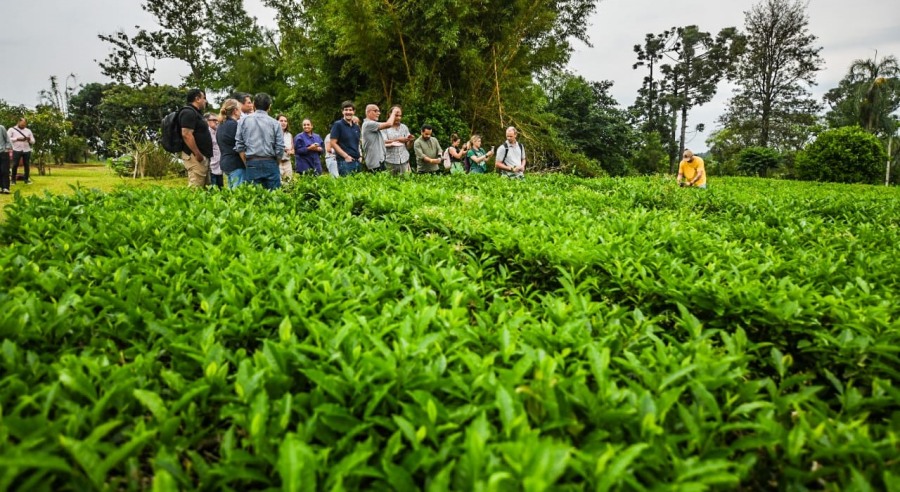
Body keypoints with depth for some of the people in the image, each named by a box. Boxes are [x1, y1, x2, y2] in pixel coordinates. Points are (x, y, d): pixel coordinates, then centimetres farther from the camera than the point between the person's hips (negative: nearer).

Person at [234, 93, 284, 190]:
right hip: (270, 164, -1)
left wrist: (247, 164, 10)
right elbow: (280, 148, 0)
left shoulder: (243, 121, 4)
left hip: (252, 164, 1)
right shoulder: (275, 123, 2)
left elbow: (239, 145, 2)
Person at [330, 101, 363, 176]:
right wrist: (346, 156, -14)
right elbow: (333, 143, -8)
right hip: (345, 161, -6)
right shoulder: (338, 125, -1)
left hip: (357, 161, 7)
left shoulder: (357, 126, 17)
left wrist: (360, 155, 8)